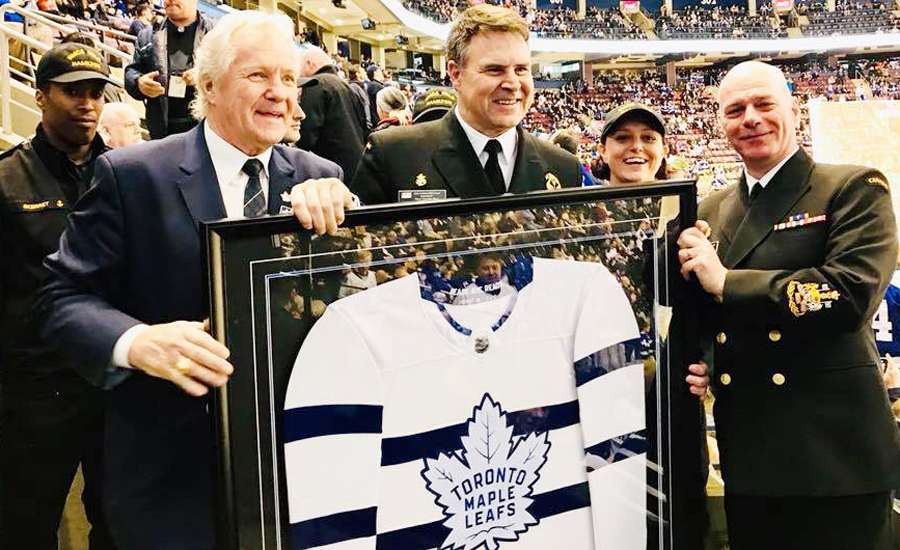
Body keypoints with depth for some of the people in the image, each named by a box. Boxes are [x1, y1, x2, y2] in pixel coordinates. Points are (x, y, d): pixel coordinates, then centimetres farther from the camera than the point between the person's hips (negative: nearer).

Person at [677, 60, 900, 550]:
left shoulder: (855, 189, -3)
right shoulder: (712, 211, 13)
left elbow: (851, 294, -19)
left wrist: (724, 281, -16)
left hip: (833, 449, -5)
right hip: (747, 451, 5)